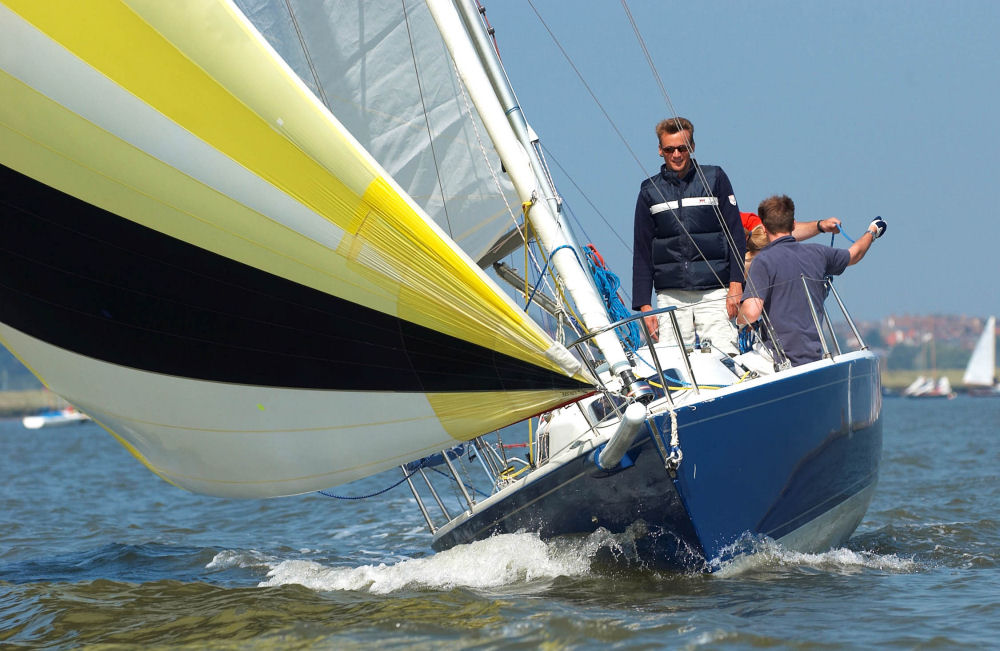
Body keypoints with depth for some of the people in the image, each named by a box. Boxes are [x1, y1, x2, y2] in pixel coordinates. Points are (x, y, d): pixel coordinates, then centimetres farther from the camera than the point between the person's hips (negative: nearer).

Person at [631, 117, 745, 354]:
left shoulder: (715, 179, 7)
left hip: (715, 293, -1)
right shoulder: (650, 191, 11)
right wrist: (643, 304, 5)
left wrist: (736, 284, -4)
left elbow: (735, 234, 6)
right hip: (670, 296, 1)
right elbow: (642, 252, 12)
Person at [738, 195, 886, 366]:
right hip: (815, 356, 5)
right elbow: (855, 254, 34)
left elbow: (751, 313, -16)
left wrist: (739, 320, 8)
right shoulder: (818, 254, 12)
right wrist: (871, 232, 55)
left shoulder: (764, 260, -6)